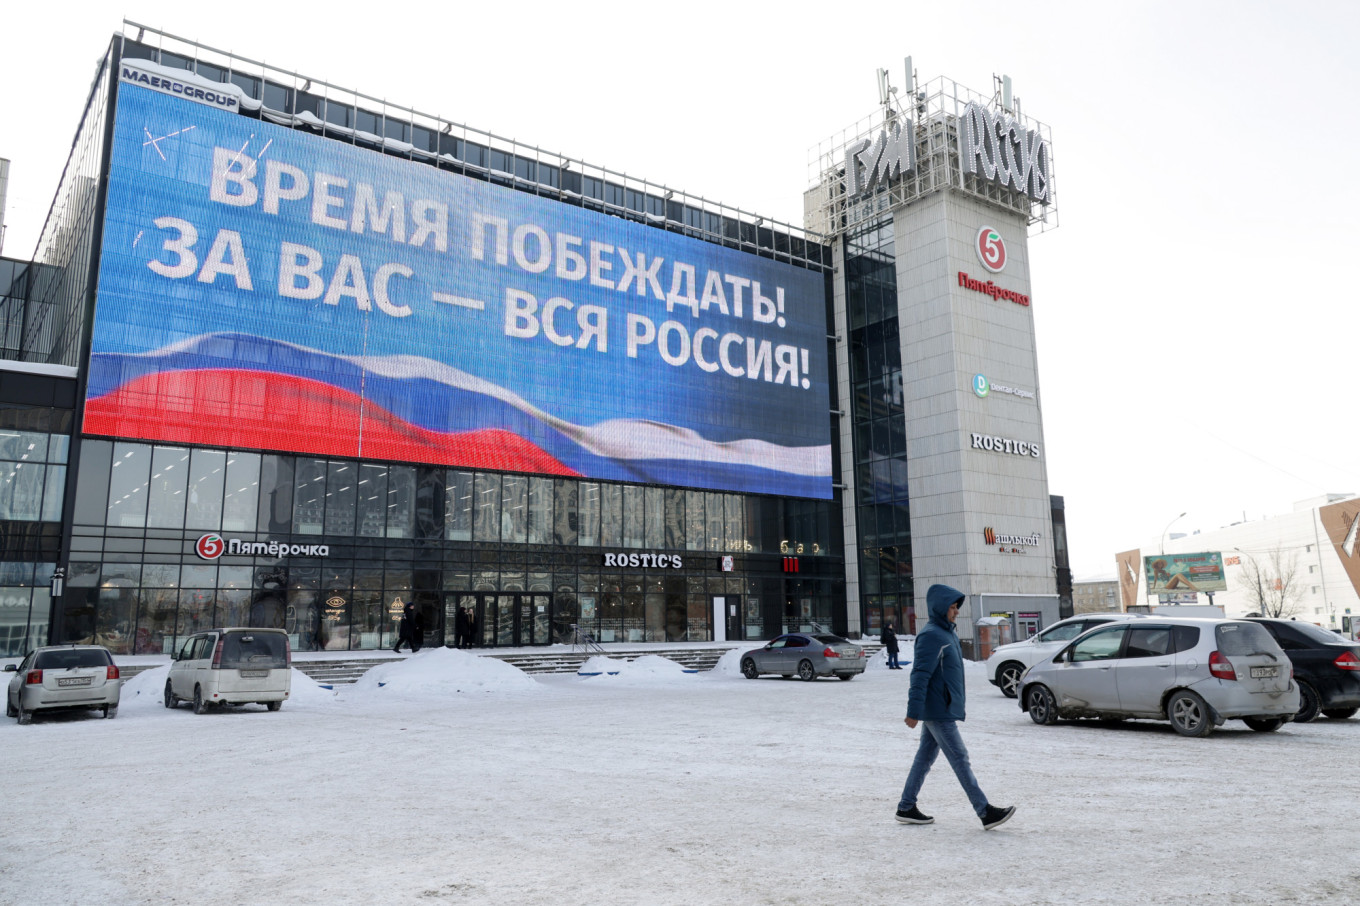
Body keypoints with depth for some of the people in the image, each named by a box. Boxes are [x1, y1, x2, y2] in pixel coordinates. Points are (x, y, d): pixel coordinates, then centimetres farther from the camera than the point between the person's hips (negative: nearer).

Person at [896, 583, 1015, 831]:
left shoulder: (947, 633, 15)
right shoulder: (931, 636, -17)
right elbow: (920, 675, -22)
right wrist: (914, 712, -24)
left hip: (941, 709, 10)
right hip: (938, 711, -10)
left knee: (926, 757, 12)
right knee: (959, 759, -5)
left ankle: (906, 808, 19)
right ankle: (986, 812, -1)